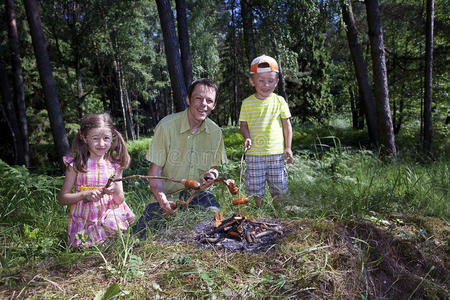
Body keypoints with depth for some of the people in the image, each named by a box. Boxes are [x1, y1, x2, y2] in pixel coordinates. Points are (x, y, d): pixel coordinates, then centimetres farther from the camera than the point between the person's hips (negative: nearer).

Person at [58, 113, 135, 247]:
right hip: (84, 220, -2)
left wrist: (116, 192, -19)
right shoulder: (76, 165, -5)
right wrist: (85, 195, -18)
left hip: (109, 215, 2)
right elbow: (62, 198, -2)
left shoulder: (115, 165, 0)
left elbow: (120, 201, 4)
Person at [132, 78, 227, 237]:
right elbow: (155, 172, -12)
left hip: (198, 193, 3)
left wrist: (212, 174, -11)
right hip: (167, 195, -3)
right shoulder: (166, 126, -14)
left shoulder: (215, 132, -1)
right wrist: (163, 201, -27)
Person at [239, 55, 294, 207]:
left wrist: (288, 147, 2)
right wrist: (247, 137, -12)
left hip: (276, 152, 0)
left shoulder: (279, 101, 0)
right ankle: (258, 209, 27)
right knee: (256, 186, 7)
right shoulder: (247, 103, -1)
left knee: (277, 185, 11)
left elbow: (287, 124, 5)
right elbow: (243, 124, 8)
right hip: (254, 153, 0)